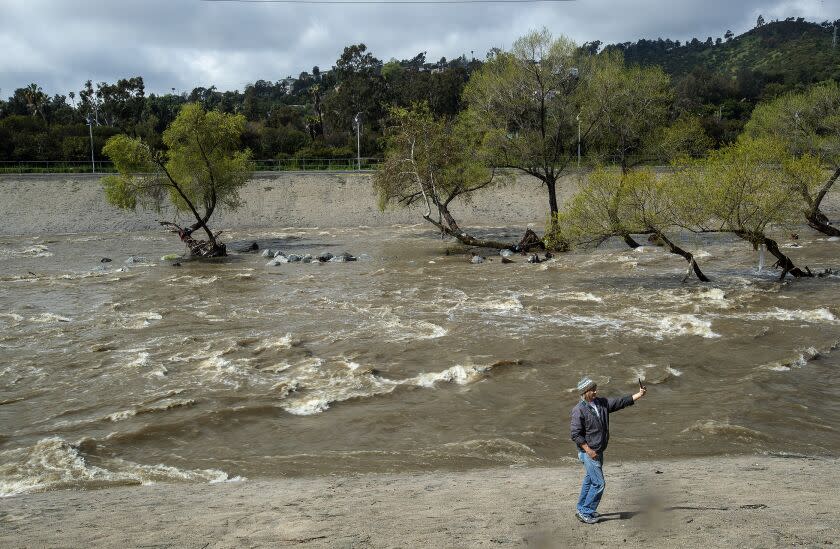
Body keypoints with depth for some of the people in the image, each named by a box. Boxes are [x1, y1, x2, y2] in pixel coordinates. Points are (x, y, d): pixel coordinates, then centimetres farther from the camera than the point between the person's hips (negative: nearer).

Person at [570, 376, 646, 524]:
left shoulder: (602, 403, 3)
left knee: (590, 480, 20)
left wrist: (639, 394, -4)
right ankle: (585, 513, 5)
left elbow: (621, 402, 4)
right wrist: (589, 451, -21)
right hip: (588, 452, -8)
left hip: (599, 451, 8)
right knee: (598, 483, -7)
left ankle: (582, 509, 35)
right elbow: (575, 434, -20)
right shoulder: (579, 410, -19)